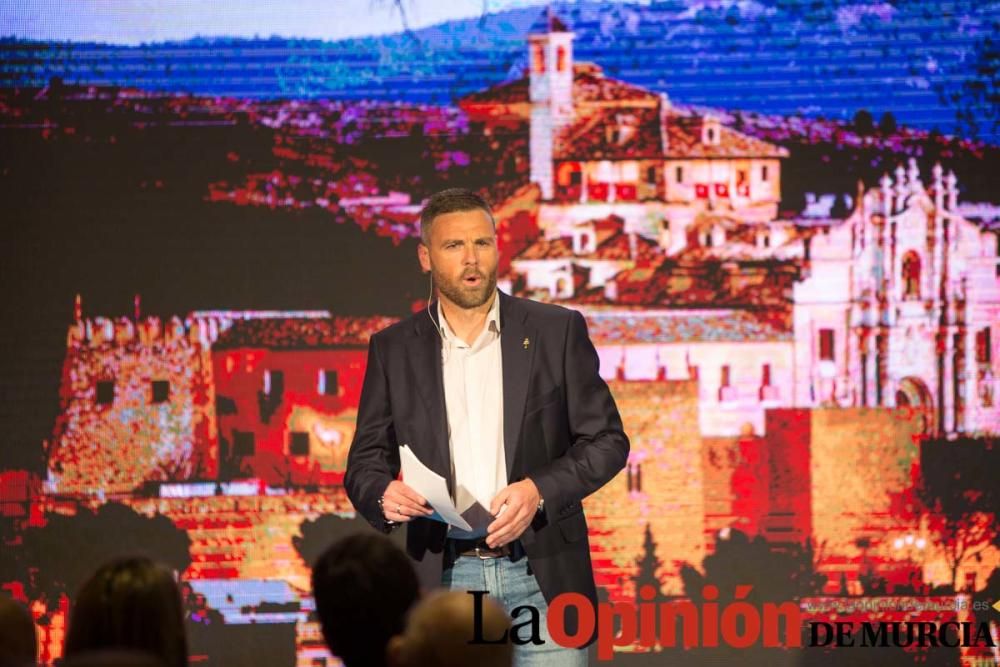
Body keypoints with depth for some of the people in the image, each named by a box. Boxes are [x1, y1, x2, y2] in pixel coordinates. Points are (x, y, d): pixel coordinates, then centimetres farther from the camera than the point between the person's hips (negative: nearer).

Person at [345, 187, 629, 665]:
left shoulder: (556, 331, 4)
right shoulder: (394, 349, 8)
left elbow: (606, 440, 4)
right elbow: (365, 461, 9)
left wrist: (539, 491, -14)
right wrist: (384, 495, -15)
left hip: (542, 575, -1)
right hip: (445, 577, 1)